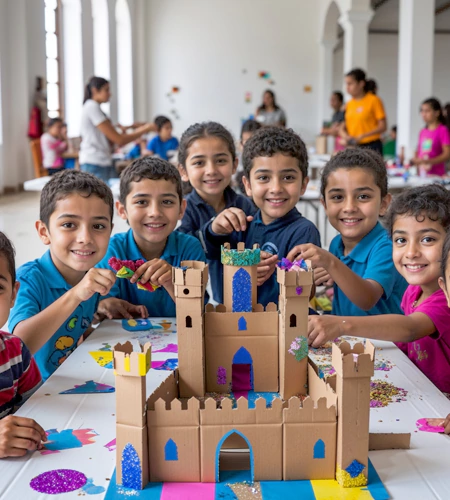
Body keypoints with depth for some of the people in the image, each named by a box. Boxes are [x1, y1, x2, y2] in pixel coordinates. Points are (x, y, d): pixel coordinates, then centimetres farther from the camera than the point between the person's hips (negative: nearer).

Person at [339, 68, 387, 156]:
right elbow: (343, 127, 17)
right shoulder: (349, 104, 13)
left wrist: (363, 136, -17)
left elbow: (382, 127, -7)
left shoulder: (373, 100, -3)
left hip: (371, 147, -5)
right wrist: (345, 136, -6)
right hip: (352, 147, 5)